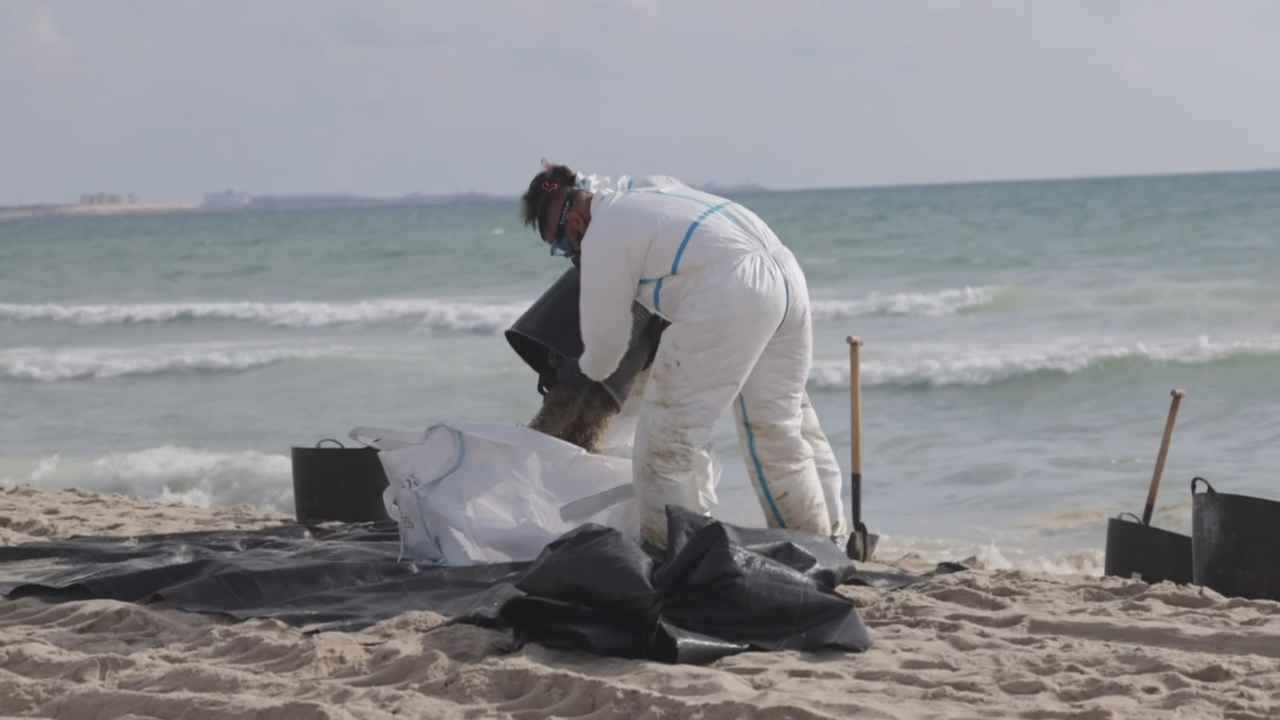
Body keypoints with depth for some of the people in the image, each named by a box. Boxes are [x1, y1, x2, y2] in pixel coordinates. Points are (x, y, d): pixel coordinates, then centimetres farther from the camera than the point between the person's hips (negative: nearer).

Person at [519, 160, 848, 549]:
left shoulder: (602, 236, -2)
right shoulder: (646, 188, 23)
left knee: (669, 429, -1)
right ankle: (828, 538, 25)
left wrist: (585, 372, 28)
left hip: (730, 297, -9)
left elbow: (604, 336, 8)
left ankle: (667, 546, -1)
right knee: (778, 424, 19)